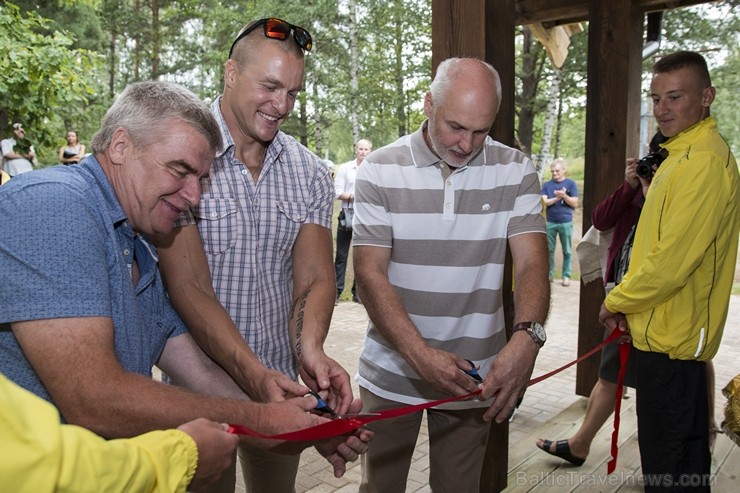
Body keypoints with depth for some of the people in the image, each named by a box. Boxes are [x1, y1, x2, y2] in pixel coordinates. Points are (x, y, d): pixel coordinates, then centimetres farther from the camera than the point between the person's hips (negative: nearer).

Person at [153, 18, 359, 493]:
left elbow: (316, 277, -5)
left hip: (281, 381, 5)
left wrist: (310, 347, -24)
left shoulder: (310, 173, 0)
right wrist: (253, 374, -29)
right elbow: (189, 286, -20)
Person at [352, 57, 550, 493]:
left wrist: (527, 337, -31)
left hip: (475, 375, 1)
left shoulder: (516, 172, -3)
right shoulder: (380, 171, -7)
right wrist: (420, 353, -25)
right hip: (392, 371, 0)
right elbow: (370, 271, -13)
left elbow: (532, 261, -11)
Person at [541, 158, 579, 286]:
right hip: (550, 222, 2)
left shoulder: (571, 184, 2)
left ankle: (566, 276, 10)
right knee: (549, 250, 6)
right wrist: (557, 198, -15)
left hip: (566, 222, -1)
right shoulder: (547, 185, 6)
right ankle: (549, 274, 15)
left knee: (567, 251, 3)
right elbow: (544, 202, -3)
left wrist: (564, 196, -16)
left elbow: (575, 203, -2)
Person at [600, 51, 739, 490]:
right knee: (687, 453, 23)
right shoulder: (685, 153, 14)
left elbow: (672, 261, -24)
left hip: (670, 338, -10)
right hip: (671, 333, 10)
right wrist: (629, 305, 10)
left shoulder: (704, 162, -19)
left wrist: (617, 302, -9)